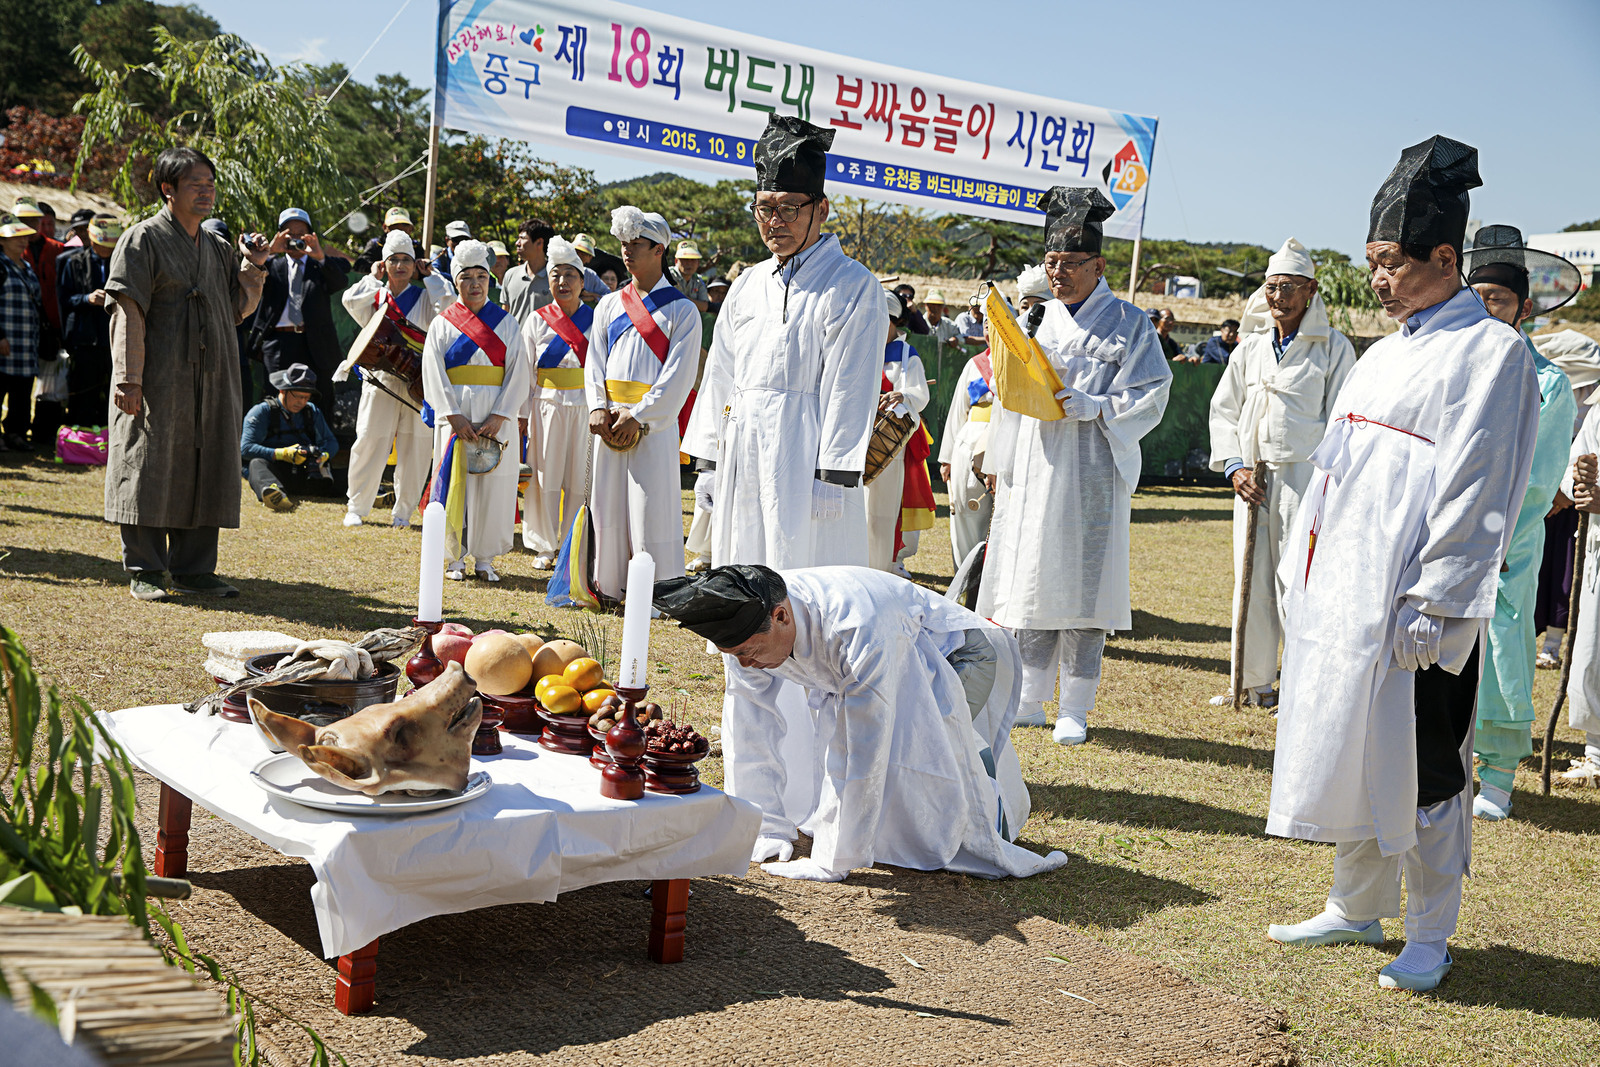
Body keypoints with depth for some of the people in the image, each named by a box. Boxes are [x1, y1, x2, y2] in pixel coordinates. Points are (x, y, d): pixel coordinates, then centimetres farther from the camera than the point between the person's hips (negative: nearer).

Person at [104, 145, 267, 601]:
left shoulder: (217, 249, 16)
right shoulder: (143, 239, -3)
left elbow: (238, 310, 19)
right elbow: (129, 314, -10)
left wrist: (252, 268, 4)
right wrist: (128, 379, -16)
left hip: (211, 383, 6)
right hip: (158, 382, -6)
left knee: (204, 472, 7)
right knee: (150, 468, -2)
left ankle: (191, 568, 16)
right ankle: (145, 571, 6)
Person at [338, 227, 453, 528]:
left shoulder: (425, 296, 9)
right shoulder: (374, 295, 11)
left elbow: (448, 302, -11)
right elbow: (351, 301, -9)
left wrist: (429, 276, 0)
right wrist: (374, 278, 2)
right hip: (380, 379, 0)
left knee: (416, 447, 0)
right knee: (369, 443, -3)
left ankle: (403, 511, 11)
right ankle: (355, 507, 9)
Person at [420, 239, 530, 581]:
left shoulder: (506, 323, 7)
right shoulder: (442, 324, 7)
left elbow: (518, 374, 0)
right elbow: (434, 375, -1)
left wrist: (499, 417, -12)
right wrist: (455, 417, -14)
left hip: (496, 419, 0)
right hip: (455, 416, 0)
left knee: (493, 485, 0)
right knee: (455, 482, 0)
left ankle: (484, 557, 9)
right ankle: (455, 557, 9)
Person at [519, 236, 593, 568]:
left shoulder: (596, 320, 6)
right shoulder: (536, 321, 5)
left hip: (585, 407, 0)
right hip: (546, 406, 0)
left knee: (580, 478, 1)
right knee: (545, 477, 2)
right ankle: (545, 546, 13)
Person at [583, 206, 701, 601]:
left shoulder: (681, 310, -1)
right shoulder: (609, 306, 13)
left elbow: (678, 375, -8)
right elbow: (594, 363, 11)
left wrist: (638, 416, -16)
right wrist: (598, 408, -6)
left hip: (654, 423, -4)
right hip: (610, 420, 5)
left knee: (651, 507, -5)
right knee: (608, 504, 6)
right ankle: (610, 583, 15)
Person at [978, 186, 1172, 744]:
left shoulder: (1127, 324, 1)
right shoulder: (1039, 318, 14)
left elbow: (1151, 395, -4)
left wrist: (1095, 407, -18)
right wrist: (998, 465, 11)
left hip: (1090, 473, -4)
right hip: (1031, 469, 5)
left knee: (1080, 585, -3)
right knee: (1030, 580, 6)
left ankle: (1074, 710, 6)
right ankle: (1030, 701, 16)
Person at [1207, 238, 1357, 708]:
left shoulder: (1334, 347, -1)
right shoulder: (1251, 347, 13)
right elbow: (1222, 409, 16)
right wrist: (1235, 467, 3)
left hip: (1305, 475, -5)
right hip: (1252, 478, 5)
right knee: (1252, 581, 8)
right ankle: (1254, 683, 19)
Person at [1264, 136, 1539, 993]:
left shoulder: (1491, 352, -9)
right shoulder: (1387, 351, 15)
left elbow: (1476, 494, -14)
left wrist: (1430, 608, -17)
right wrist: (1301, 574, 14)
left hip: (1415, 605, -8)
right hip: (1341, 594, 8)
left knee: (1419, 768, 1)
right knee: (1351, 751, 14)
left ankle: (1429, 937, 16)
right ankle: (1357, 909, 28)